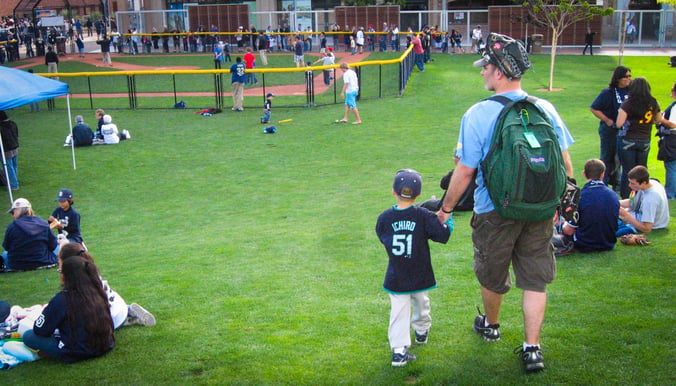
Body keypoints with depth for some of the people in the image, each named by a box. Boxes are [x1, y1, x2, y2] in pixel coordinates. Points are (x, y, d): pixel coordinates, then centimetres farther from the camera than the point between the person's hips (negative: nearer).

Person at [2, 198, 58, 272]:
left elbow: (6, 247, -1)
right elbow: (52, 245, -3)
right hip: (42, 262, -1)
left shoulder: (12, 226, -14)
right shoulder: (43, 224, -8)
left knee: (4, 254, 32)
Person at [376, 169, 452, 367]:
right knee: (421, 303, 25)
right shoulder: (424, 216, -14)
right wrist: (448, 218, 5)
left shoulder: (384, 218, -8)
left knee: (399, 311, 3)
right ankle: (421, 331, 48)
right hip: (419, 276, 0)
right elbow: (443, 235, -11)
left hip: (396, 278, 0)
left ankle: (399, 350, -5)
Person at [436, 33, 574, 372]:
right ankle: (532, 348, 12)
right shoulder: (545, 109, -3)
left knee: (492, 276, 20)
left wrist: (445, 209, 0)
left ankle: (490, 326, 43)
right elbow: (565, 162, 3)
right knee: (535, 280, 12)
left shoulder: (478, 114, -15)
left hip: (495, 213, -2)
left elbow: (465, 170, -13)